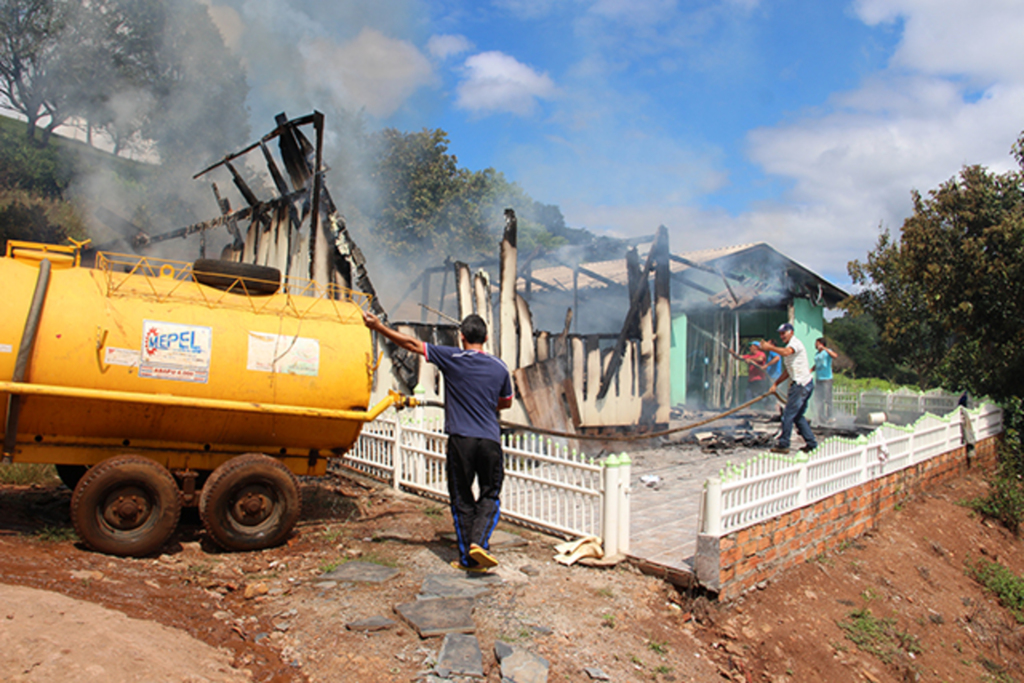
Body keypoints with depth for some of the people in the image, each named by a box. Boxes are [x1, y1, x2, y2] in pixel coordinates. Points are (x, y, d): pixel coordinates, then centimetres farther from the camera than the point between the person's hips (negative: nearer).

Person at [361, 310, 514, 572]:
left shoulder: (452, 358, -2)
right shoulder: (500, 367, 7)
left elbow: (412, 344, 2)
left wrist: (378, 326, 9)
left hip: (461, 439, -1)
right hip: (490, 440, 2)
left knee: (462, 498, 11)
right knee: (490, 496, 14)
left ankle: (468, 558, 15)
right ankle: (478, 541, -6)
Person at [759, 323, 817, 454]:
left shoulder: (795, 342, -8)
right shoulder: (789, 346, 21)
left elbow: (786, 352, -34)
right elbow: (787, 371, 22)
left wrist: (770, 347, -25)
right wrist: (775, 384, 15)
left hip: (802, 384, -10)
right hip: (800, 384, 10)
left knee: (788, 414, -8)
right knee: (797, 416, 14)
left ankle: (783, 445, -4)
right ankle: (811, 443, 19)